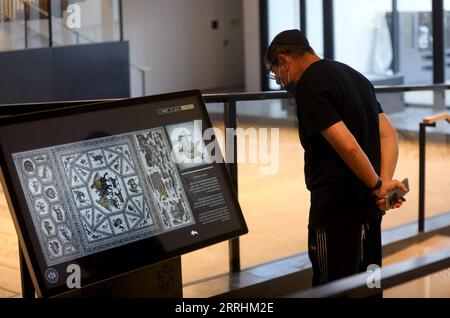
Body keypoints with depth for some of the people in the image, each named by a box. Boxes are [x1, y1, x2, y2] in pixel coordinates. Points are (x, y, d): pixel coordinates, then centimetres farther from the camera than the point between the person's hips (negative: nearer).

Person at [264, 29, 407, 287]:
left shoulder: (308, 86, -13)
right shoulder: (354, 75, 16)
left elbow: (348, 146, -22)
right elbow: (389, 134, 12)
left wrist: (378, 186, -9)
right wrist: (384, 183, 0)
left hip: (337, 211, -9)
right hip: (369, 209, 9)